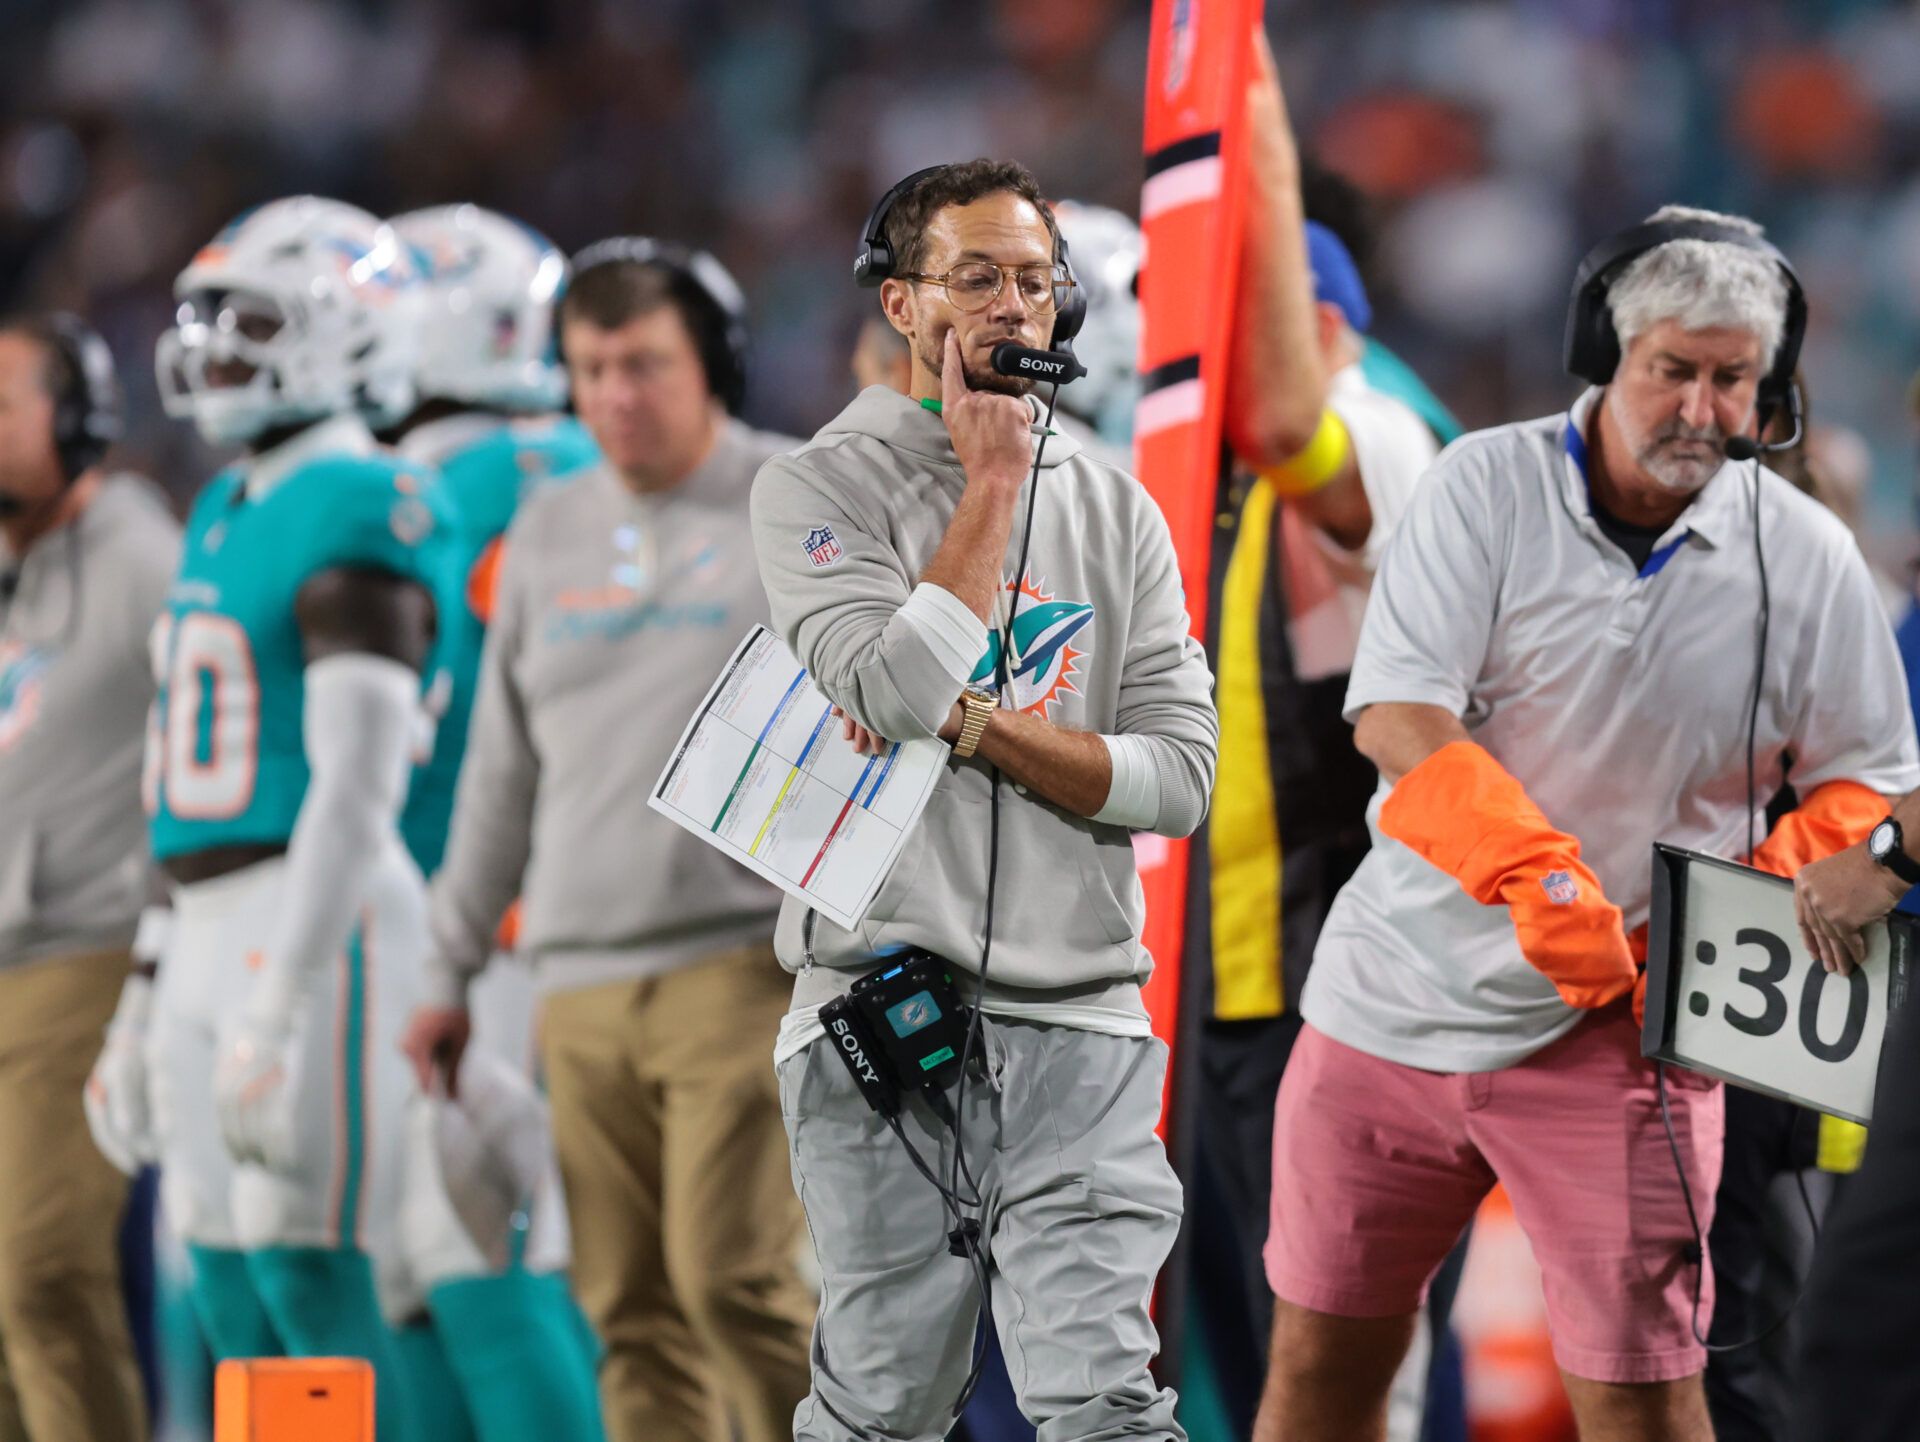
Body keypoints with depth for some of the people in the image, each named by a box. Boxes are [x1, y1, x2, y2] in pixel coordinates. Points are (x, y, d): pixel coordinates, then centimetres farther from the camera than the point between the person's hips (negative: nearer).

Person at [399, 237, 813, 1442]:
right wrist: (453, 968, 20)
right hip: (581, 979, 5)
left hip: (746, 963, -5)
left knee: (736, 1276, -16)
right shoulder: (551, 533, 17)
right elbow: (502, 774, 22)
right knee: (632, 1310, 3)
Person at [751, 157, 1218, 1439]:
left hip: (1079, 1024, 2)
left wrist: (976, 725, -9)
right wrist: (994, 483, -7)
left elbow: (1179, 777, 3)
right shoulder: (822, 489, 2)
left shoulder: (1119, 513, 13)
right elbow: (900, 691, -16)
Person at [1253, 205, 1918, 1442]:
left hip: (1618, 1028, -1)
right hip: (1403, 999, 1)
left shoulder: (1807, 558, -2)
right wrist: (1538, 873, -29)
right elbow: (1397, 718, -16)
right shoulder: (1487, 486, -6)